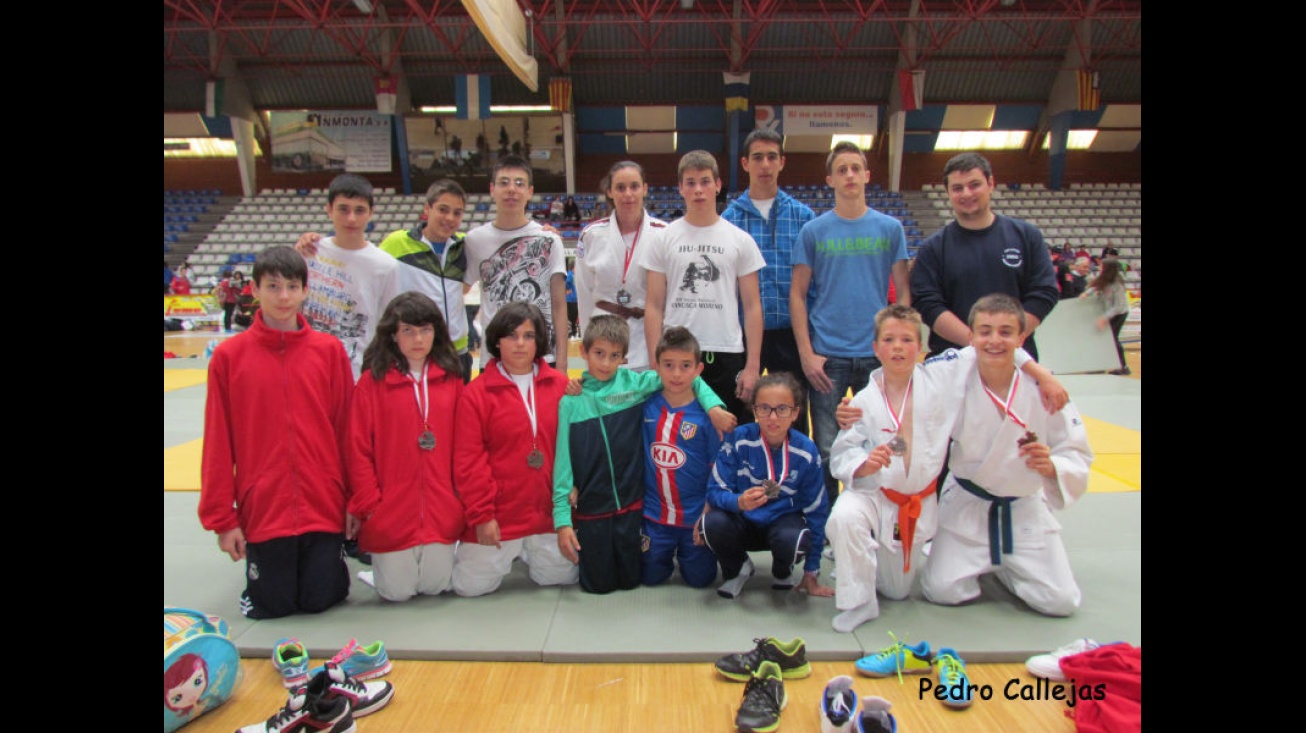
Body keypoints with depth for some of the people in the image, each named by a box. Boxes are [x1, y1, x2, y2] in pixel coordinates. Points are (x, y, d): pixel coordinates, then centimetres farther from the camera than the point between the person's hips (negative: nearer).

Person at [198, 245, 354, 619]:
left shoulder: (330, 350, -1)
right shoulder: (229, 356, -3)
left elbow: (346, 430, 1)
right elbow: (218, 443, -1)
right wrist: (222, 517, 0)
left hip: (323, 506, 0)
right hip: (263, 509, 0)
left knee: (318, 600, 6)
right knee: (270, 605, 8)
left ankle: (331, 558, 37)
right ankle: (263, 560, 38)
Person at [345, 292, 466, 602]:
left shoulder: (452, 379, 5)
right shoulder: (372, 381, -3)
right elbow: (358, 447, -3)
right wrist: (365, 501, -7)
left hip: (442, 509, 2)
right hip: (391, 509, -2)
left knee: (436, 585, 4)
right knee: (397, 591, 3)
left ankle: (440, 554, 35)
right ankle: (380, 563, 33)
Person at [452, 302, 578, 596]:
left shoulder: (560, 385, 0)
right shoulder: (476, 392, -7)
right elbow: (468, 460, -9)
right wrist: (481, 515, -11)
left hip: (549, 508, 2)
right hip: (500, 513, -2)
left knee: (563, 576, 10)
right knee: (472, 585, 3)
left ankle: (532, 550, 40)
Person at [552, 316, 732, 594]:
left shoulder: (635, 383, -4)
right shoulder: (571, 401, -5)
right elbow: (563, 461, -6)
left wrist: (713, 405, -11)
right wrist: (562, 518, -9)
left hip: (631, 504, 1)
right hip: (590, 508, -1)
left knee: (630, 581, 13)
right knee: (598, 584, 9)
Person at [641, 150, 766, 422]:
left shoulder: (740, 240, 5)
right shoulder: (664, 238, 4)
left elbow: (752, 307, 4)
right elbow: (654, 306, 3)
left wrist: (753, 366, -3)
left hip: (728, 355, 0)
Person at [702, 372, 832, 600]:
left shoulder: (806, 451, -12)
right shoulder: (738, 440, -16)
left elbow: (816, 511, -3)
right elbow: (715, 491, -15)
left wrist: (811, 574, 0)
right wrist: (739, 502, -40)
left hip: (784, 520, 0)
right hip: (743, 522, 0)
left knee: (794, 540, -35)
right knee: (713, 523, -33)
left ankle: (782, 572, 5)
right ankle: (737, 569, 3)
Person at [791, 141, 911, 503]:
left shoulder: (890, 228, 6)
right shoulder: (813, 231, 2)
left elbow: (903, 291, 7)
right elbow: (797, 295, 1)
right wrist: (806, 353, -6)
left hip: (877, 354, 1)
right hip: (827, 356, -1)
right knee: (827, 449, 5)